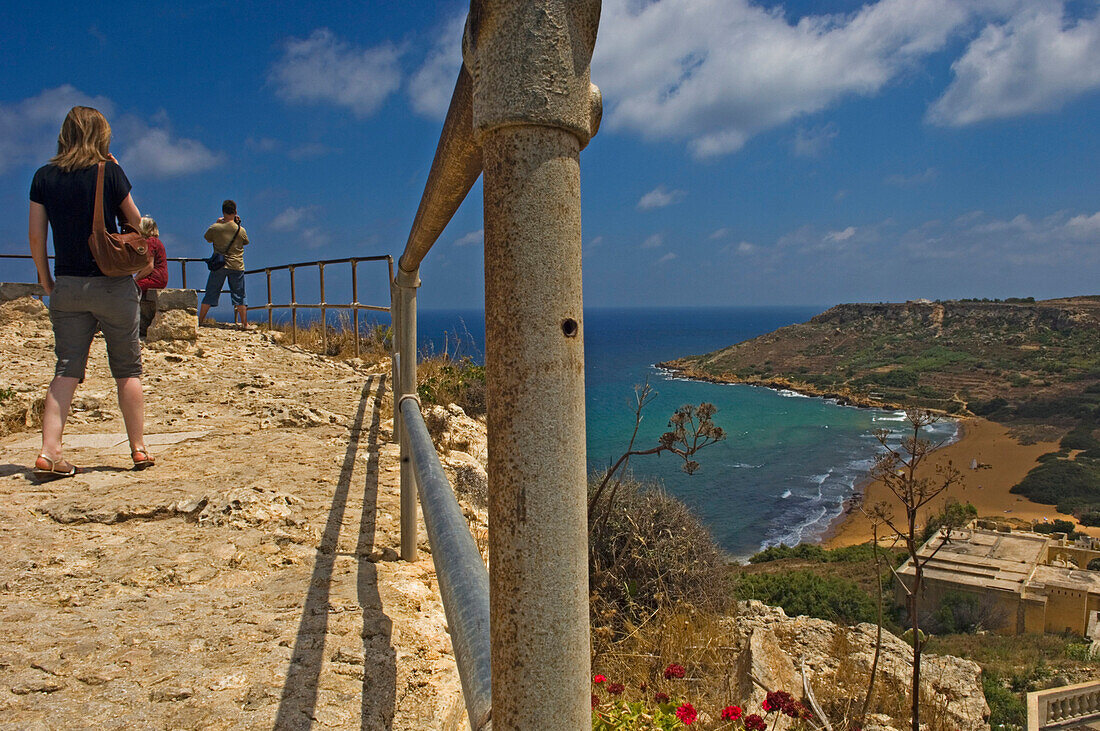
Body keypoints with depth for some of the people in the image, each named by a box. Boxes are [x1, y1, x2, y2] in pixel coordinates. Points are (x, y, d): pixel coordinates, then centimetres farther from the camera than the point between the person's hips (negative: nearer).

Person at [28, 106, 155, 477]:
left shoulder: (44, 177, 4)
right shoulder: (110, 172, -5)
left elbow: (35, 235, 4)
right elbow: (135, 222, 6)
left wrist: (46, 280, 14)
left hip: (67, 286, 3)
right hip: (113, 283, -3)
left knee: (66, 370, 5)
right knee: (128, 370, 6)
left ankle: (49, 452, -4)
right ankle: (139, 449, 11)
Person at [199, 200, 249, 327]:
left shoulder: (215, 228, -7)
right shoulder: (241, 230, -6)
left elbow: (207, 238, 12)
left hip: (219, 265, 0)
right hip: (237, 266, 0)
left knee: (210, 295, 7)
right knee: (239, 297, 6)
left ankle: (200, 321, 9)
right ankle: (245, 324, 7)